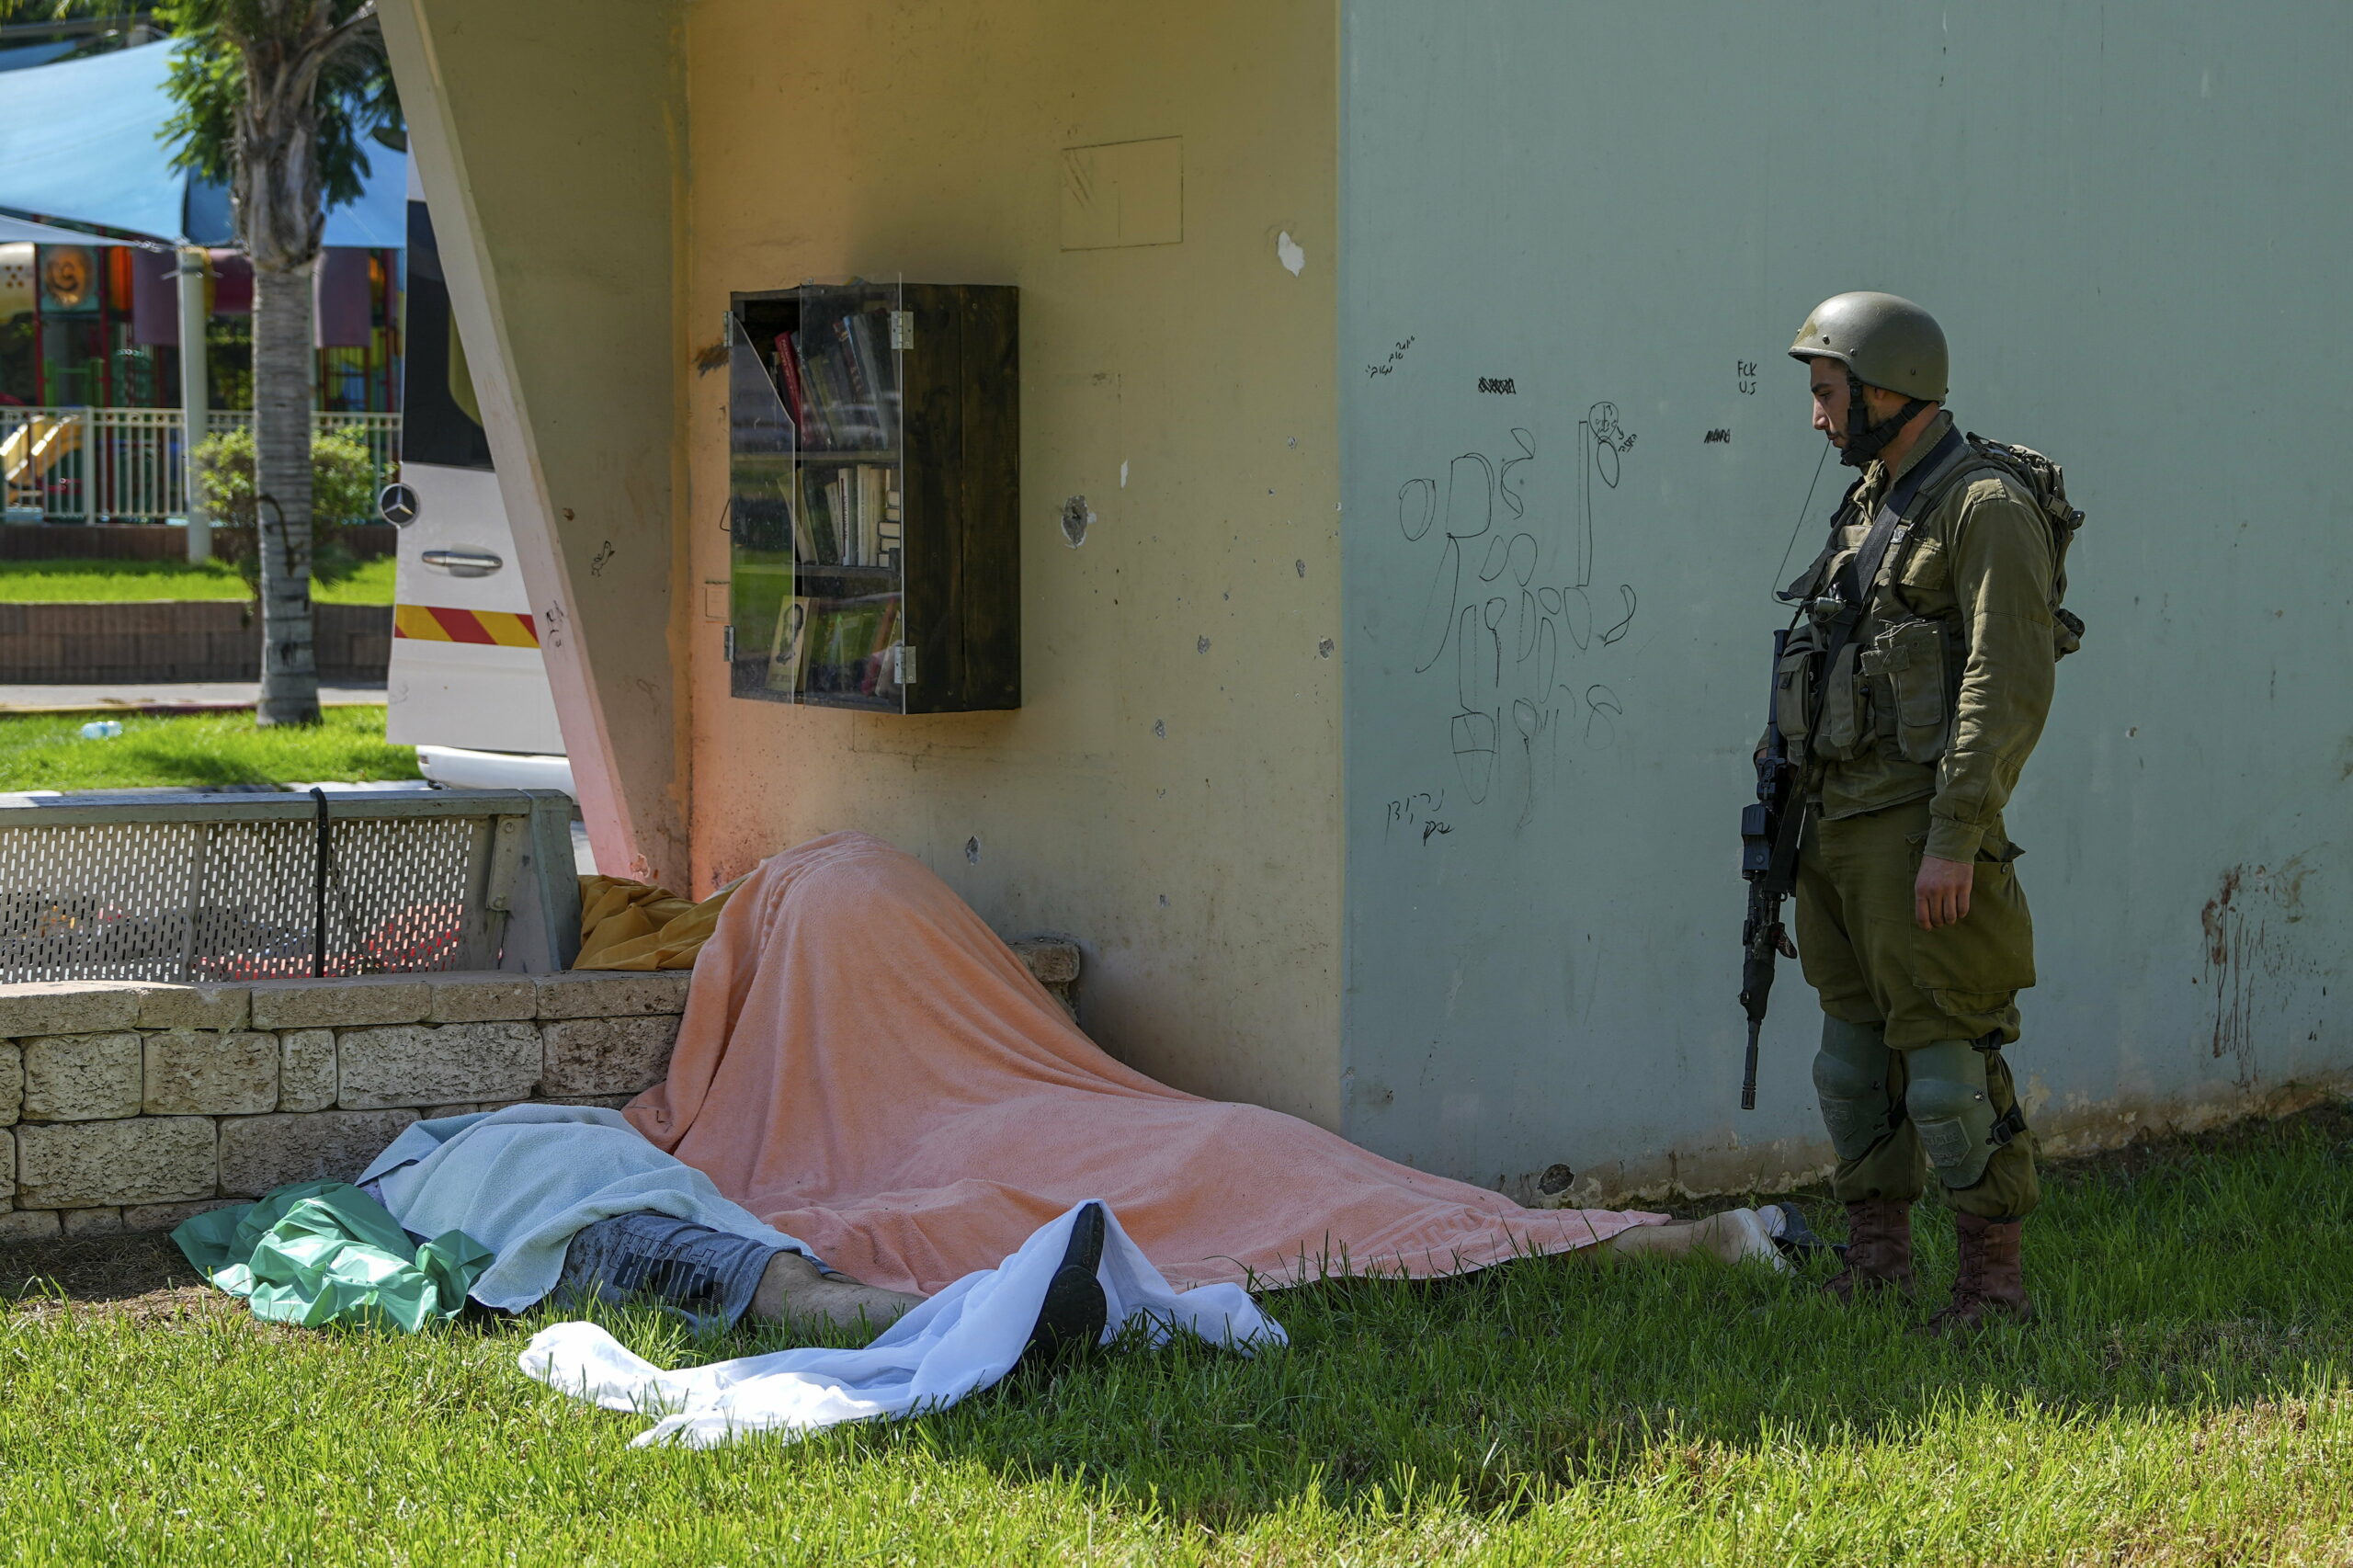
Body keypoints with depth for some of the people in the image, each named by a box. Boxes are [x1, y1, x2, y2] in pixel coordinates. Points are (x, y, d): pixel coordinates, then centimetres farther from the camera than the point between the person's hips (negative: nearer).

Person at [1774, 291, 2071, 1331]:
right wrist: (1806, 813, 18)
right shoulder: (1873, 505, 16)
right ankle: (1875, 1259, 22)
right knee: (1855, 1047, 13)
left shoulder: (1986, 507, -12)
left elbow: (2010, 686, -19)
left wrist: (1955, 839, -23)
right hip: (1840, 819, 9)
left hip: (1920, 824, -9)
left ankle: (1994, 1278, 0)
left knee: (1945, 1051, -7)